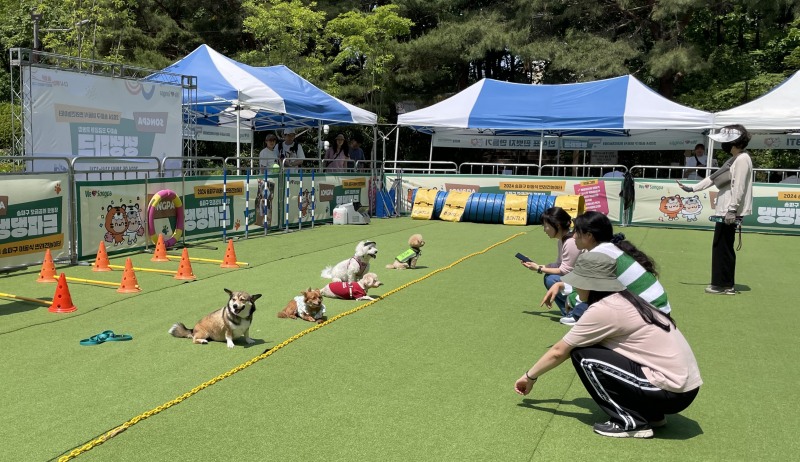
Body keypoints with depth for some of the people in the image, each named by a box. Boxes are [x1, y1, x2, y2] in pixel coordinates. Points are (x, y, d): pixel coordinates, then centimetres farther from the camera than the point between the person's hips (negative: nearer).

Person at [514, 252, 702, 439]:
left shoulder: (603, 310, -14)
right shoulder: (624, 301, 10)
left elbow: (559, 352, -2)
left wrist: (530, 376, 11)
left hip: (671, 391, -9)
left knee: (582, 355, -7)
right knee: (594, 348, 15)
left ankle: (631, 423, -2)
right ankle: (651, 414, 17)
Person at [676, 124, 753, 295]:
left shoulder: (742, 159, -14)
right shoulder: (733, 160, 17)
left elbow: (739, 188, -20)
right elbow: (714, 178, 22)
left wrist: (732, 210, -23)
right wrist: (692, 188, 22)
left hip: (730, 212, -10)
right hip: (724, 210, 10)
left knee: (723, 247, -4)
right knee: (722, 247, 14)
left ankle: (725, 285, 2)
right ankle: (724, 283, 21)